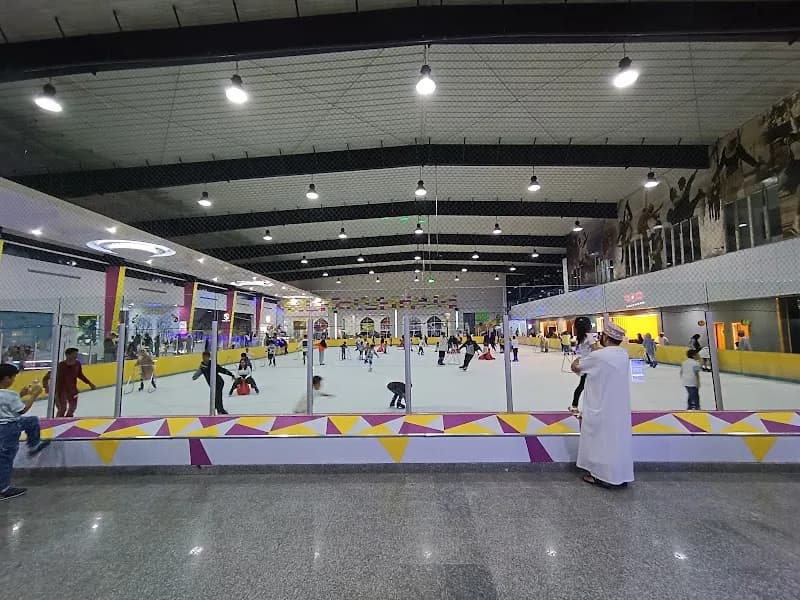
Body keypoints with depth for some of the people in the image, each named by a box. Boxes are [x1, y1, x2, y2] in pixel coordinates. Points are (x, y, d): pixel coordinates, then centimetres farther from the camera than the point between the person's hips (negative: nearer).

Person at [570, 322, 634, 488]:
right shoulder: (623, 354, 0)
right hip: (620, 407, 6)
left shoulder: (598, 356, -20)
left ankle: (601, 476, 18)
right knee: (619, 438, 15)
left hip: (602, 408, -6)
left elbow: (575, 367, -7)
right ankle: (620, 475, 27)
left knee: (601, 440, 7)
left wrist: (578, 361, 13)